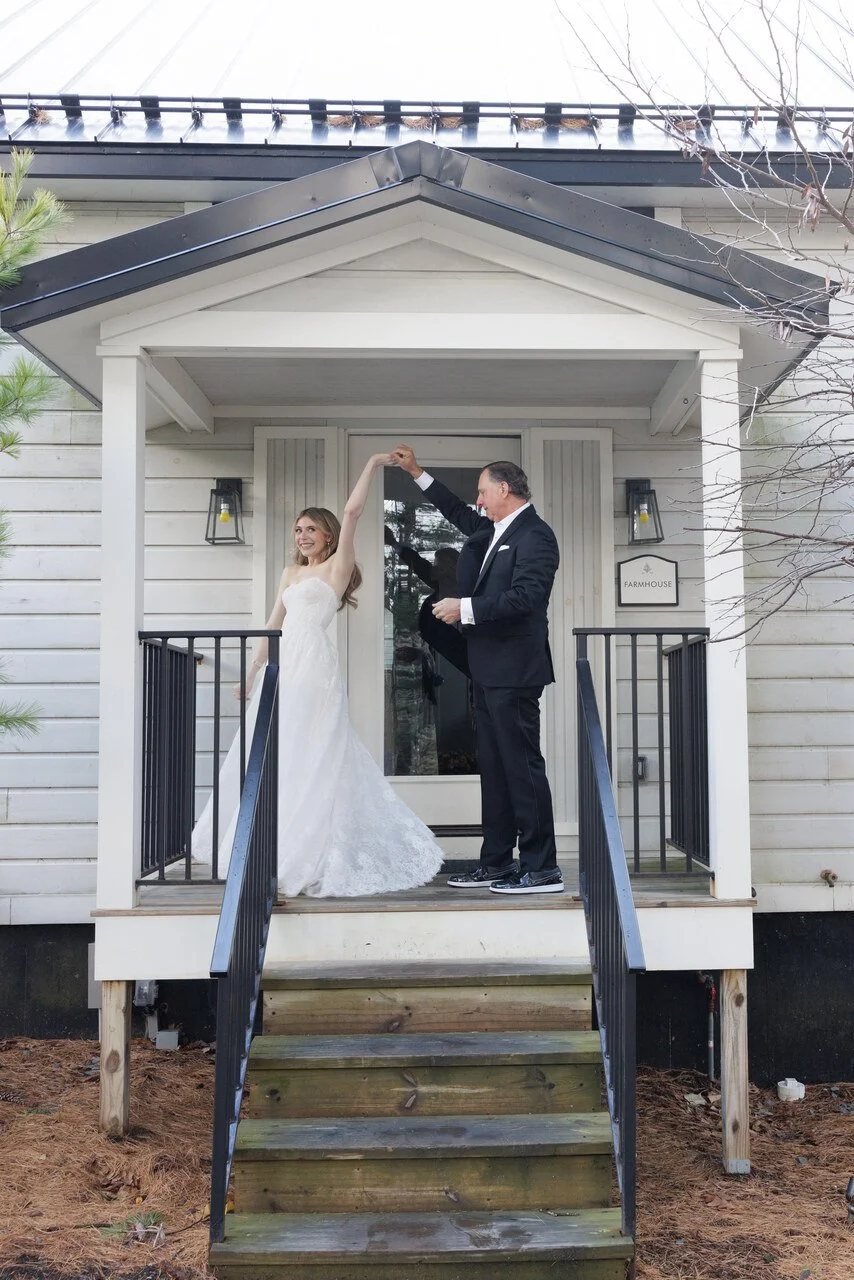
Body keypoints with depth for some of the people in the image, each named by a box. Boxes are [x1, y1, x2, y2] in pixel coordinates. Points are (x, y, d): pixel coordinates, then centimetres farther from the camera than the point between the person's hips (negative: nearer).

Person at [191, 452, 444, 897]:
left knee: (310, 759, -9)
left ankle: (313, 857, -4)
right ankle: (283, 853, 17)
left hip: (314, 668, -7)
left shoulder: (337, 566, 2)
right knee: (278, 761, 9)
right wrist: (252, 672, 20)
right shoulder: (291, 572, 21)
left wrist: (373, 465, -5)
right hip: (286, 668, 8)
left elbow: (352, 512, -9)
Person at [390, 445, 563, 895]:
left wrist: (466, 608, -17)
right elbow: (458, 514, 35)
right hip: (489, 671, 10)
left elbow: (525, 597, -23)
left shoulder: (534, 535, -11)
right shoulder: (492, 530, 16)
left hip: (513, 671, -10)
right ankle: (496, 862, 21)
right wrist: (416, 472, 34)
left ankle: (542, 868, -2)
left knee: (522, 765, -7)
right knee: (493, 768, 13)